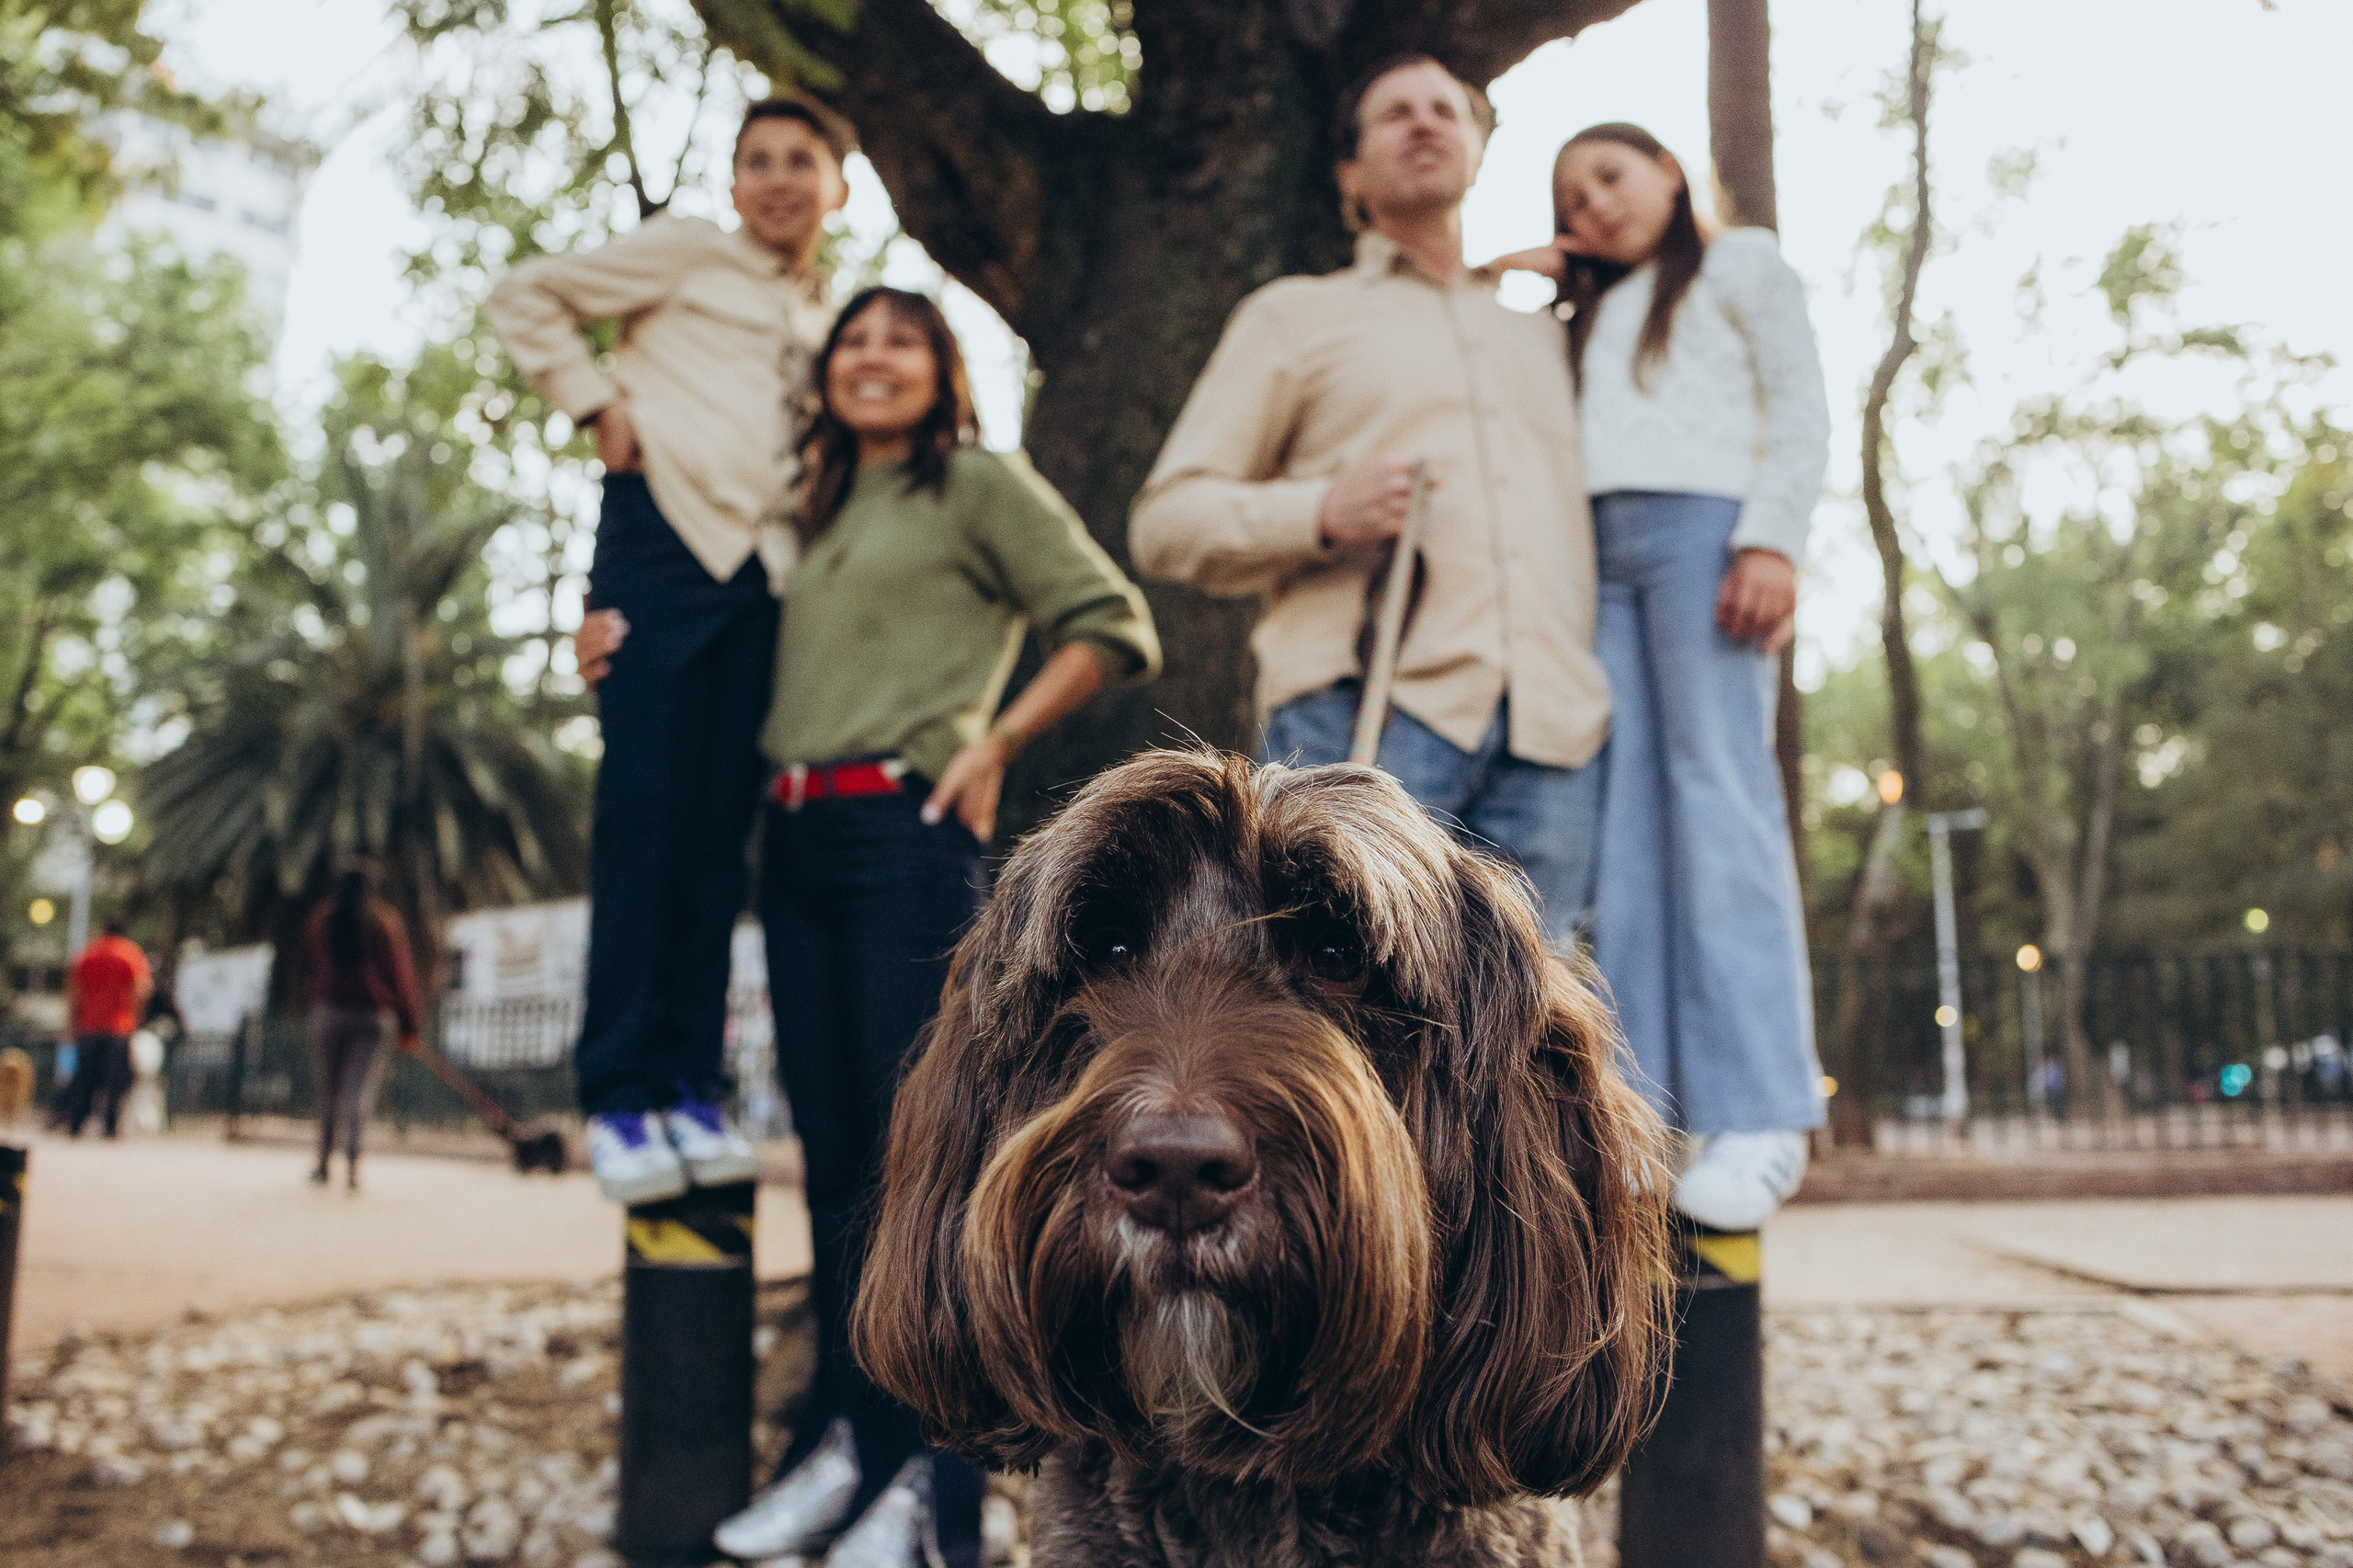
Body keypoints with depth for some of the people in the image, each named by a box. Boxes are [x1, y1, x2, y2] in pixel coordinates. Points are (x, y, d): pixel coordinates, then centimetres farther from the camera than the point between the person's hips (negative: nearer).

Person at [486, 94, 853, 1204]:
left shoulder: (830, 323, 24)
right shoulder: (687, 252, 11)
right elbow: (527, 297, 9)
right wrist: (596, 406, -1)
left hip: (766, 571, 5)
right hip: (666, 537, -4)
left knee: (721, 832, 2)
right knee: (645, 812, -9)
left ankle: (693, 1085, 6)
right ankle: (619, 1095, -5)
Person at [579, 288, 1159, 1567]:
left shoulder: (980, 487, 4)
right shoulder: (812, 513, 22)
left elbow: (1114, 628, -2)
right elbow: (766, 677, 26)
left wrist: (995, 745, -7)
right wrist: (633, 638, 10)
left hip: (908, 835, -6)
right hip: (794, 839, 7)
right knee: (831, 1151, 8)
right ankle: (843, 1439, 17)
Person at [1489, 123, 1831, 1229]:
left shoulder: (1742, 263, 17)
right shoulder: (1590, 318, 32)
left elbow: (1801, 410, 4)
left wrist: (1771, 542, -11)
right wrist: (1497, 281, 26)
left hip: (1700, 529, -5)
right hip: (1595, 548, 5)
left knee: (1719, 800, -15)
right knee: (1619, 818, -7)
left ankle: (1757, 1118, -20)